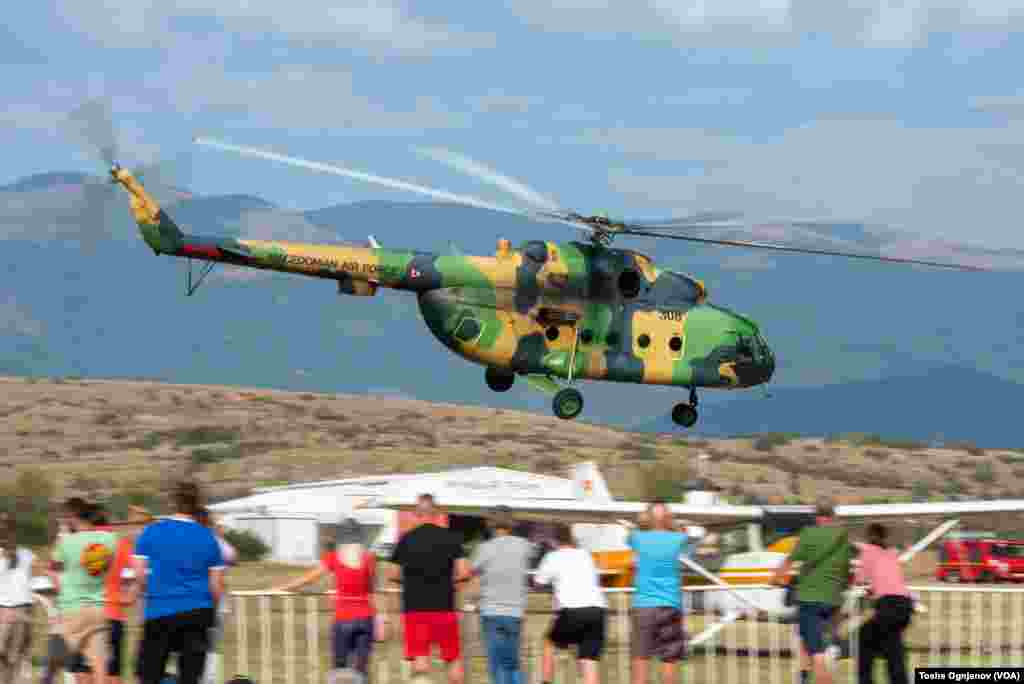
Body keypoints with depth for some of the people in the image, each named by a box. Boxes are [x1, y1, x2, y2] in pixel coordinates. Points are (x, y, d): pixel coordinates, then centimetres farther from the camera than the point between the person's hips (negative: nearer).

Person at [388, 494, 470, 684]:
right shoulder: (451, 537, -1)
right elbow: (463, 573, -6)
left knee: (419, 659, -4)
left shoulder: (406, 539, 2)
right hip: (444, 607, 0)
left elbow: (394, 575, 5)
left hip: (414, 606, 0)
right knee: (454, 658, 14)